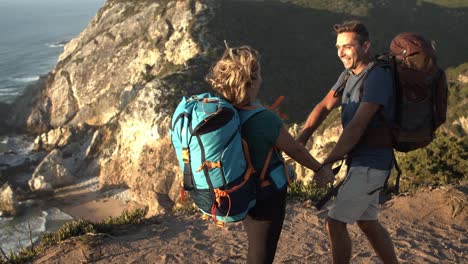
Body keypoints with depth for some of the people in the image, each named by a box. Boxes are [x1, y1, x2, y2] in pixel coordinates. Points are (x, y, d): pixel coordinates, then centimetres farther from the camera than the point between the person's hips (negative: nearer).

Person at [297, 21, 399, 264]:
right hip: (360, 160, 9)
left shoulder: (378, 77, -18)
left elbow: (357, 126, -24)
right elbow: (324, 107, 3)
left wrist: (327, 162, -23)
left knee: (335, 223, -5)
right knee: (367, 222, 20)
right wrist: (300, 141, -10)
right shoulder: (349, 75, 10)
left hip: (371, 162, -9)